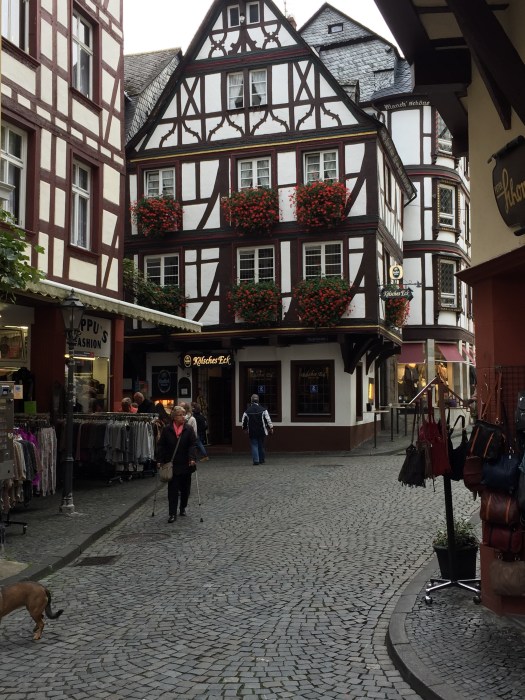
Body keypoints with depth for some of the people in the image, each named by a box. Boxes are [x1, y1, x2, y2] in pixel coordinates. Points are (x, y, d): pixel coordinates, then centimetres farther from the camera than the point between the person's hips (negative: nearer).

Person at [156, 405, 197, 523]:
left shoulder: (189, 429, -2)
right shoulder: (166, 429, -2)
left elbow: (193, 445, -6)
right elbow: (161, 446, 1)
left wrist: (192, 458, -18)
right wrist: (160, 460, -5)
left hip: (185, 464, 1)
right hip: (172, 464, -1)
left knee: (185, 488, 12)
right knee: (172, 489, -2)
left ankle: (183, 508, 32)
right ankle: (172, 513, 1)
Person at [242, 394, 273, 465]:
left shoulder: (247, 411, -3)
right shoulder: (263, 410, -3)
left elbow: (244, 422, 5)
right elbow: (268, 420, -3)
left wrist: (244, 428, 23)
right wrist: (271, 427, 7)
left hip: (252, 432, -1)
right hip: (261, 431, 1)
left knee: (254, 445, 2)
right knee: (261, 445, 13)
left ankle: (256, 460, -9)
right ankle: (261, 460, 20)